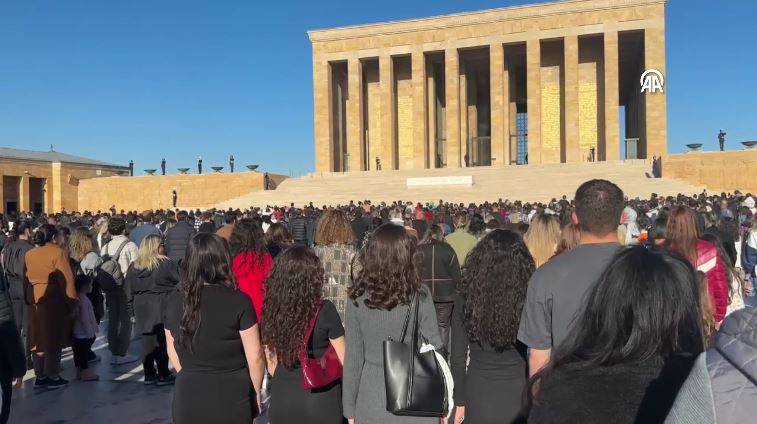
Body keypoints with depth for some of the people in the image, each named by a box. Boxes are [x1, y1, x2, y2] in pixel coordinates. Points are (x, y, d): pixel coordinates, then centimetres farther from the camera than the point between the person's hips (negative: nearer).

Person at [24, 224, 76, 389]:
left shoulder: (29, 254, 9)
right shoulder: (58, 253, -11)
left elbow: (26, 278, 9)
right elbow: (66, 280, -14)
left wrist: (29, 298, 12)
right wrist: (72, 302, -9)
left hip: (35, 301, 6)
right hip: (54, 301, -6)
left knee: (38, 338, 12)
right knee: (53, 338, 3)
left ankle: (40, 377, 19)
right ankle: (52, 377, 9)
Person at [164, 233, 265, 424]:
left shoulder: (174, 300, -4)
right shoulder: (238, 301, -16)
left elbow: (172, 351, 8)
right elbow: (255, 356, -12)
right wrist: (256, 392, 4)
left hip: (188, 395, 3)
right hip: (231, 398, -3)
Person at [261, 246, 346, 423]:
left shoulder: (272, 309, -5)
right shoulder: (324, 310, -16)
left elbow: (272, 366, 5)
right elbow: (345, 359, -8)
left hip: (281, 402, 3)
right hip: (320, 401, -3)